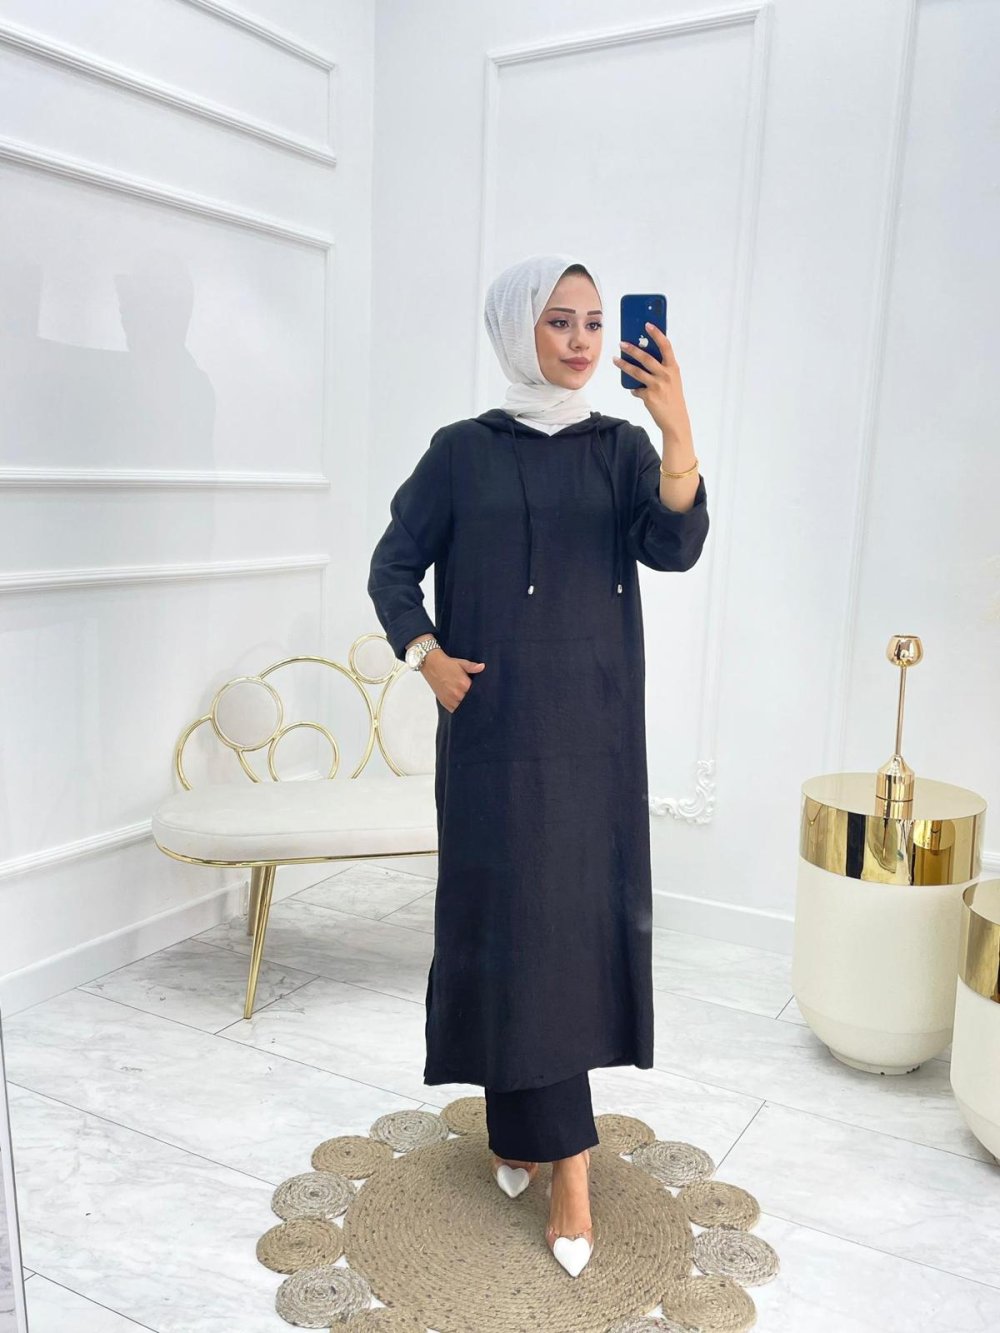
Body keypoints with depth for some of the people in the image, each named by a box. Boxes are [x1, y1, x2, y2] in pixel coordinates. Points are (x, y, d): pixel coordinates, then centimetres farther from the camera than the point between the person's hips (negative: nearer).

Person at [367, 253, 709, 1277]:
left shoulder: (622, 447, 5)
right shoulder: (462, 450, 1)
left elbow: (675, 548, -12)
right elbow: (393, 565, 6)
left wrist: (677, 429, -26)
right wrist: (428, 657, -9)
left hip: (596, 728, 3)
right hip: (496, 728, -2)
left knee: (581, 913, 7)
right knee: (520, 920, -1)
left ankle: (518, 1120, 27)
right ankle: (565, 1158, 14)